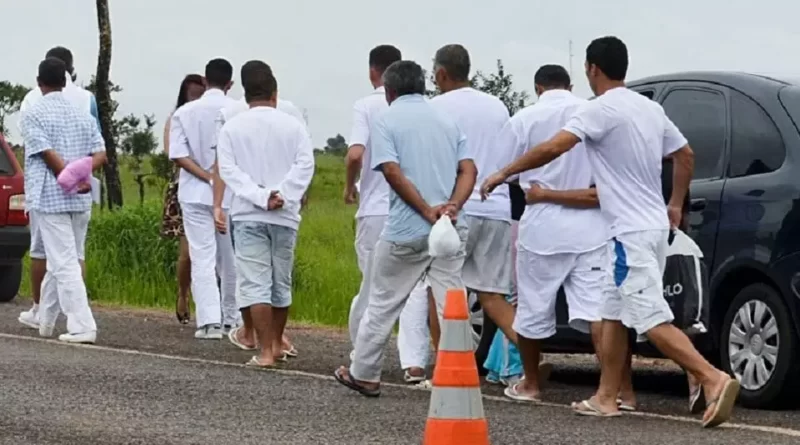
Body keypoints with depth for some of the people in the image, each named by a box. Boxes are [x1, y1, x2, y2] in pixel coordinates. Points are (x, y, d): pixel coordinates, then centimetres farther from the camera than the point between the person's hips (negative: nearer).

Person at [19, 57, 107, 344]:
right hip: (81, 201, 6)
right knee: (60, 262, 16)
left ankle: (82, 327, -15)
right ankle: (45, 321, 26)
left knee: (64, 264, -7)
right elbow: (100, 155, 3)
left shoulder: (33, 114, -5)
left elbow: (48, 155, -14)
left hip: (49, 198, -6)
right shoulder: (82, 115, 12)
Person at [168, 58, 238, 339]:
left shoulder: (184, 113, 0)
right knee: (231, 259, 13)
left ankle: (209, 321, -13)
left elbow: (178, 154, -8)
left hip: (196, 195, 0)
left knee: (202, 258, -2)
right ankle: (231, 318, 22)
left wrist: (208, 177, -10)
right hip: (231, 195, 0)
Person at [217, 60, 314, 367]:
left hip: (248, 215, -2)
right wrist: (282, 195, -13)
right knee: (281, 282, 15)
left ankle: (266, 351, -13)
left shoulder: (232, 128, 1)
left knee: (255, 283, -5)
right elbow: (305, 164, -9)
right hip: (285, 215, 2)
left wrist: (260, 196, -14)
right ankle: (276, 344, 26)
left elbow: (228, 169, -8)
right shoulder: (292, 126, 2)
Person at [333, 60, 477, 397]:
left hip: (406, 230, -4)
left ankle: (363, 375, 19)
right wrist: (452, 206, -11)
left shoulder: (387, 120, -1)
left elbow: (393, 172, -15)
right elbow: (468, 170, 2)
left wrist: (427, 211, -16)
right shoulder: (446, 121, 14)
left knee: (383, 304, 9)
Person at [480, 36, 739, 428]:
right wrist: (675, 205, 31)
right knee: (613, 314, 15)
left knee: (652, 320, -13)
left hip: (631, 232, -9)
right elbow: (685, 155, 22)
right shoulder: (650, 108, 13)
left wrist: (503, 174, -11)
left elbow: (552, 148, -21)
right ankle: (606, 398, 18)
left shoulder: (601, 110, -13)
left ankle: (714, 379, -24)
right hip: (654, 225, 9)